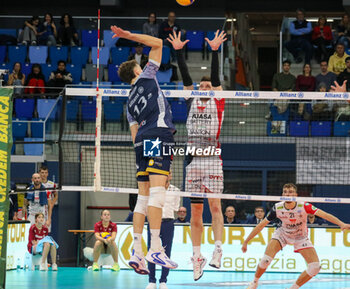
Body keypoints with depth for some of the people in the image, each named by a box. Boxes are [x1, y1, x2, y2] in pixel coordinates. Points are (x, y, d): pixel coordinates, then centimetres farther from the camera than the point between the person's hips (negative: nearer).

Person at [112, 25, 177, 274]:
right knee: (157, 191, -16)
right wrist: (130, 36, 17)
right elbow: (157, 43, 13)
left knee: (144, 197, 6)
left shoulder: (130, 103, 25)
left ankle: (137, 253, -2)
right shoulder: (146, 78, 11)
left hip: (142, 141, 7)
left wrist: (143, 159, 19)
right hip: (159, 135, -7)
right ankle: (155, 248, -27)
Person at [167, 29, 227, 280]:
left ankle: (218, 250, -13)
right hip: (194, 160, 4)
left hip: (213, 159, -4)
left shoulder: (218, 101, 8)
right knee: (195, 211, 5)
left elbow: (216, 75, -2)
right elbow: (185, 75, 11)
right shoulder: (192, 101, 16)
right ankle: (197, 255, 8)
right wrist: (178, 51, 4)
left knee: (215, 206, -10)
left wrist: (215, 51, -11)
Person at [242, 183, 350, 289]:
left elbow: (324, 215, -38)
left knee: (315, 267, -14)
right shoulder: (277, 208, -23)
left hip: (301, 237, 0)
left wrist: (341, 224, -53)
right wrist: (246, 241, -11)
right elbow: (261, 225, -13)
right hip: (283, 234, 0)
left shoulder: (304, 206, -29)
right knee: (266, 260, -22)